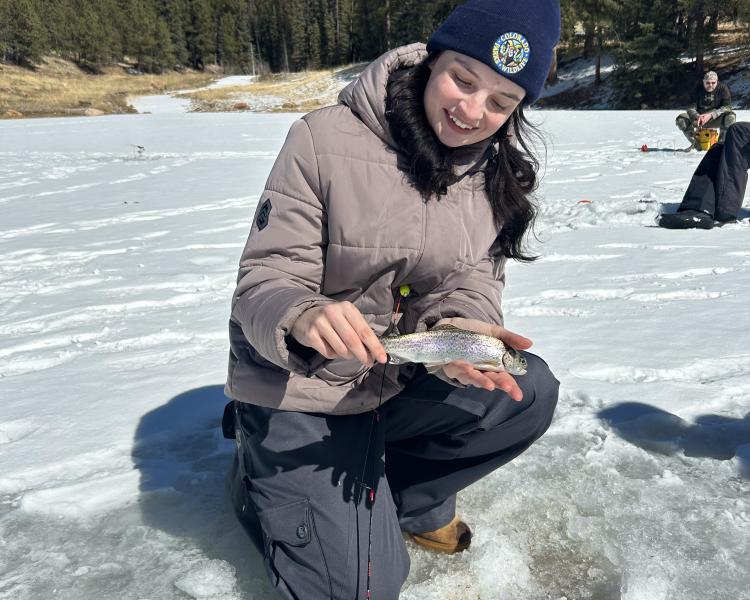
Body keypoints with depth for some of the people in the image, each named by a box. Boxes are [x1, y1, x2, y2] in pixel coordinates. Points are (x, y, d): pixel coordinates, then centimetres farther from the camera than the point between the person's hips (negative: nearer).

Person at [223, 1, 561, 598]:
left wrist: (460, 331, -28)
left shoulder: (500, 173, -3)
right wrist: (303, 318, -42)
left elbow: (473, 285, -4)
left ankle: (407, 493, 8)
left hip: (406, 383, 5)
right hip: (300, 392, -4)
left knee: (531, 390, -17)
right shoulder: (324, 139, -18)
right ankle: (262, 478, 18)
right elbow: (262, 284, -18)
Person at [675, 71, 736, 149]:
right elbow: (690, 107, -9)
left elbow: (727, 107, -15)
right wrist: (697, 116, -32)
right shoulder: (698, 89, -5)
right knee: (680, 119, -24)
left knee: (731, 117, -33)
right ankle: (696, 144, -11)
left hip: (716, 119, -1)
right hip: (700, 118, 1)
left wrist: (711, 115, -31)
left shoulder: (722, 88, -8)